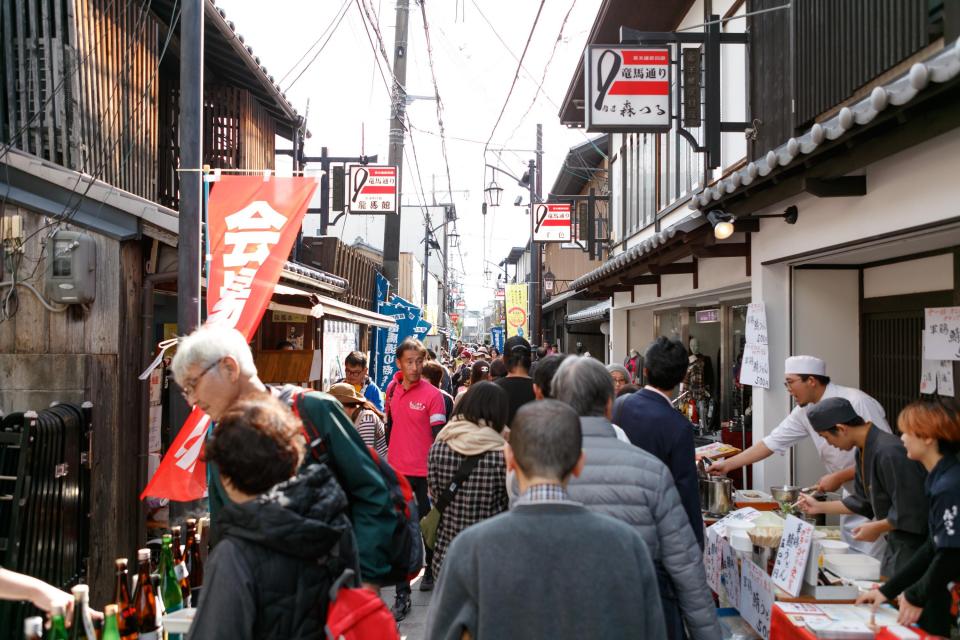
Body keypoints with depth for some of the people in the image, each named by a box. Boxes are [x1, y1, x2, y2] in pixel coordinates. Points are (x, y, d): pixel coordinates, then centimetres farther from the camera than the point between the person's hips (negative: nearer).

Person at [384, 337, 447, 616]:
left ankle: (431, 568, 42)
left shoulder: (433, 395, -12)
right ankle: (402, 595, 11)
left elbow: (439, 438, -11)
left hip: (424, 472, -4)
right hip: (398, 471, 4)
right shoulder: (392, 389, 4)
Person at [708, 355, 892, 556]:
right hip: (853, 497, 7)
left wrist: (838, 478, -22)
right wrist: (727, 464, 4)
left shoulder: (856, 402, -22)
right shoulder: (805, 411, 0)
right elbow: (773, 442, 6)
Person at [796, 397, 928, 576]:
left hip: (913, 543, -9)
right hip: (896, 542, 9)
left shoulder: (890, 453, -26)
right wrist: (819, 507, 19)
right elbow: (863, 501, 18)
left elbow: (910, 511, -25)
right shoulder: (864, 452, 6)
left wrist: (877, 528, -14)